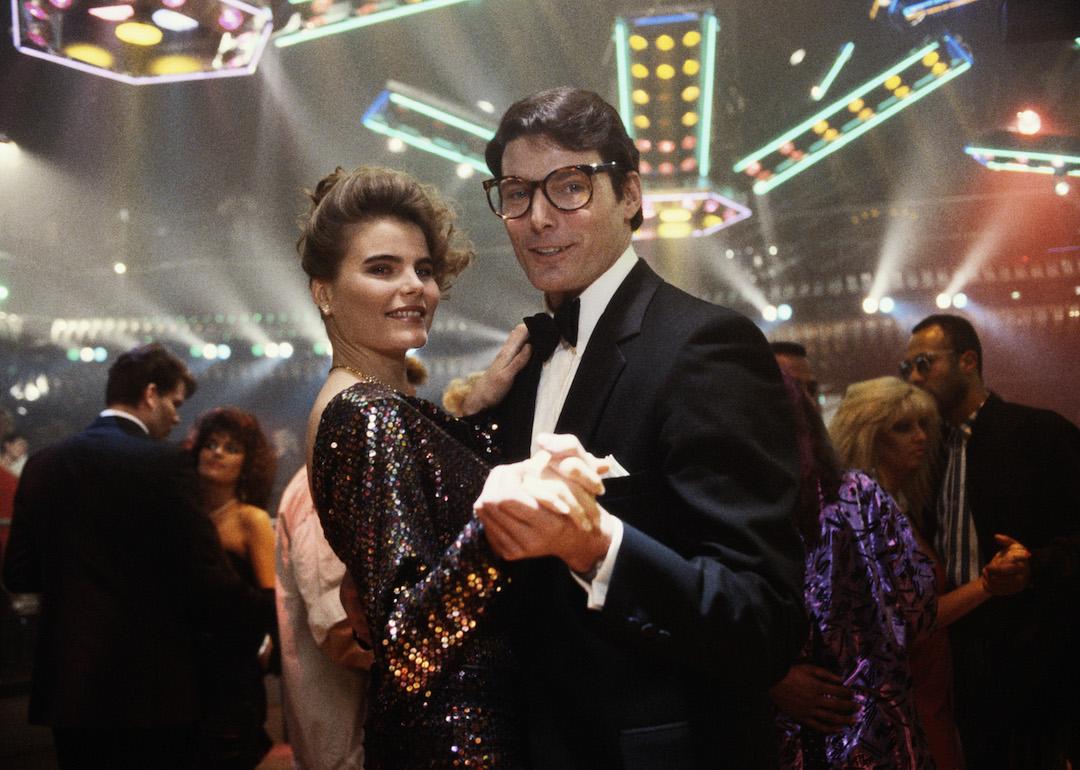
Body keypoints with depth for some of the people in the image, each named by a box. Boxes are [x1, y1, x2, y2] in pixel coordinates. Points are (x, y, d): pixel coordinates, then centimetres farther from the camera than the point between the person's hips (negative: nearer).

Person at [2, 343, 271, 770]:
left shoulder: (42, 464, 4)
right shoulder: (167, 464, -13)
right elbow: (207, 580, -17)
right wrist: (270, 607, -2)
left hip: (66, 685, 5)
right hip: (152, 687, -5)